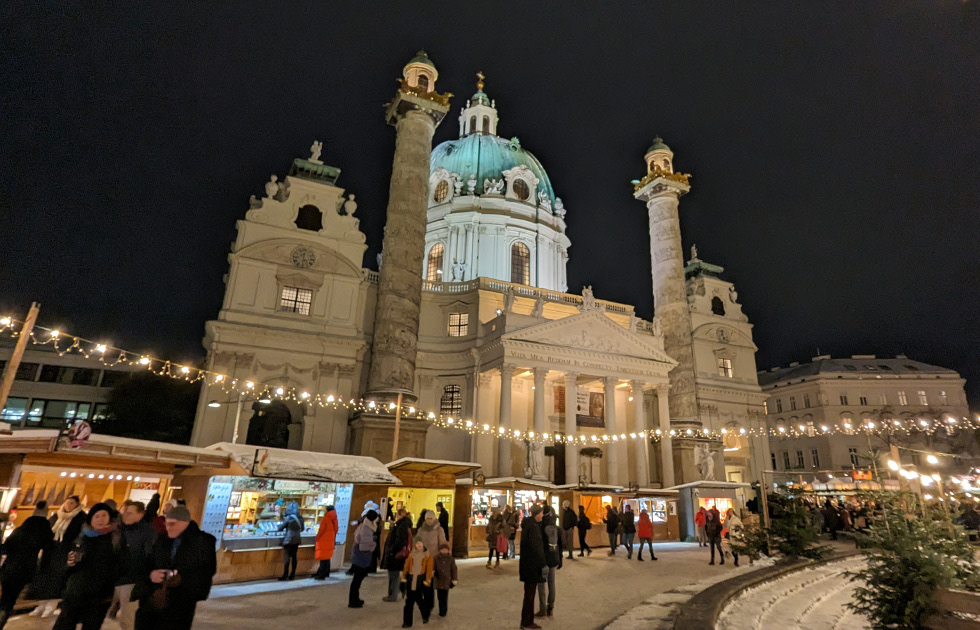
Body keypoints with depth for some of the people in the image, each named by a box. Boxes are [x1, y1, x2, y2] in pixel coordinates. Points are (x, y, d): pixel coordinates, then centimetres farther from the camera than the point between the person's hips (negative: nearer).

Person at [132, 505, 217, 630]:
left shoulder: (203, 541, -6)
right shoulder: (162, 540, 13)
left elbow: (207, 571, -10)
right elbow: (149, 565, 13)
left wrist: (181, 578, -22)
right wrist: (151, 574, -10)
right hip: (154, 599, 5)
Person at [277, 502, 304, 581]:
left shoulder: (288, 518, -16)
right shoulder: (300, 518, 2)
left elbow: (280, 528, -7)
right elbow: (302, 528, 15)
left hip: (289, 539, -6)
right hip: (297, 539, 6)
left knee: (287, 557, 0)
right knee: (294, 556, 12)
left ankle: (285, 576, 0)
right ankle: (292, 575, 17)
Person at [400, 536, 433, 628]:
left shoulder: (427, 555, 2)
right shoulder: (411, 554, 9)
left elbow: (429, 569, -3)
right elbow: (406, 566, 10)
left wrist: (427, 580, -10)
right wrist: (403, 577, 4)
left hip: (421, 579, -2)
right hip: (411, 579, 2)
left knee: (420, 599, 4)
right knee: (409, 601, 3)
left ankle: (425, 616, 30)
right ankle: (407, 622, 11)